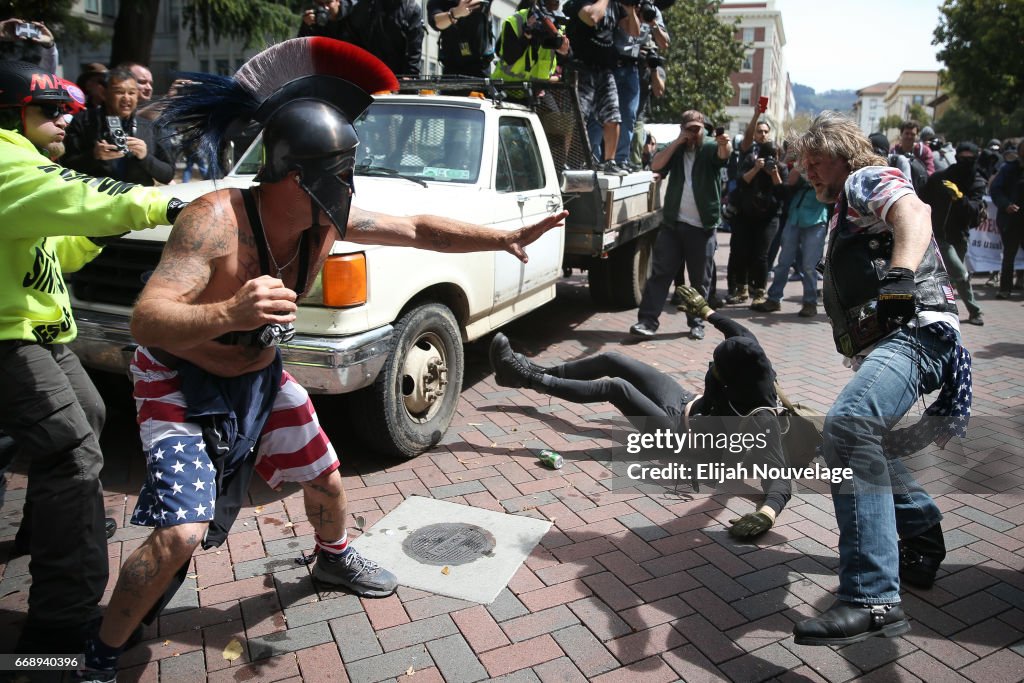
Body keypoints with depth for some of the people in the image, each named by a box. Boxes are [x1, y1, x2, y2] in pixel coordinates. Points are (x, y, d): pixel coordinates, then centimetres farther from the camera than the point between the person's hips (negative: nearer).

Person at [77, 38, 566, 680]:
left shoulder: (330, 218, -14)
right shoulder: (216, 219, -33)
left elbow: (420, 229, -5)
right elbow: (145, 319, -40)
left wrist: (506, 237, -13)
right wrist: (229, 314, -60)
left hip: (262, 375, 6)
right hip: (181, 381, -6)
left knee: (325, 477, 16)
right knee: (182, 533, -17)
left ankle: (335, 556, 49)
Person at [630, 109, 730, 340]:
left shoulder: (710, 148, 4)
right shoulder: (675, 150, 12)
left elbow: (724, 155, -20)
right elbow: (655, 166, -6)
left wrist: (725, 144, -43)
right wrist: (678, 141, -10)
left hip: (702, 227, -1)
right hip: (673, 224, 2)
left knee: (700, 279, 5)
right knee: (661, 273, -2)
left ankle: (696, 323, 16)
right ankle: (647, 320, -2)